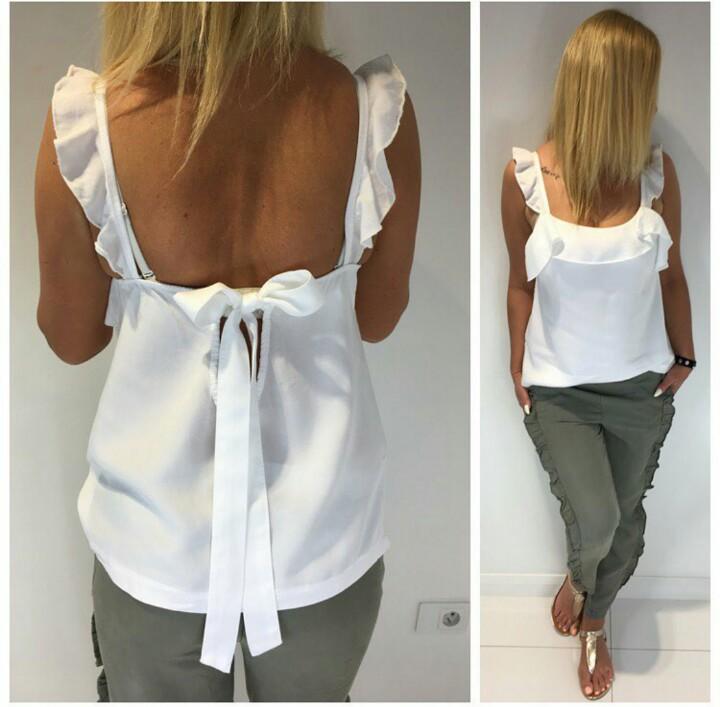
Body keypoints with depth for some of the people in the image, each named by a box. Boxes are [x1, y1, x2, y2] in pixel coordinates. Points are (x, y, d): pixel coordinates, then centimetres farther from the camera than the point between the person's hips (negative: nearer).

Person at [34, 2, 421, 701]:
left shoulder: (85, 120, -20)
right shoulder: (376, 108, -19)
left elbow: (72, 339, -5)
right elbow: (376, 318, -4)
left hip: (158, 536, 0)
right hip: (323, 535, 1)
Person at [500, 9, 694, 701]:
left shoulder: (656, 171, -8)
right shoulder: (526, 176, -13)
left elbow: (671, 275, 3)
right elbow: (522, 283, -2)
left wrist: (682, 358, 6)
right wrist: (518, 367, 2)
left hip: (641, 384, 3)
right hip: (558, 386, -2)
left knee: (625, 519, 15)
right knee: (594, 519, -11)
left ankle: (594, 623, 45)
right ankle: (578, 578, 29)